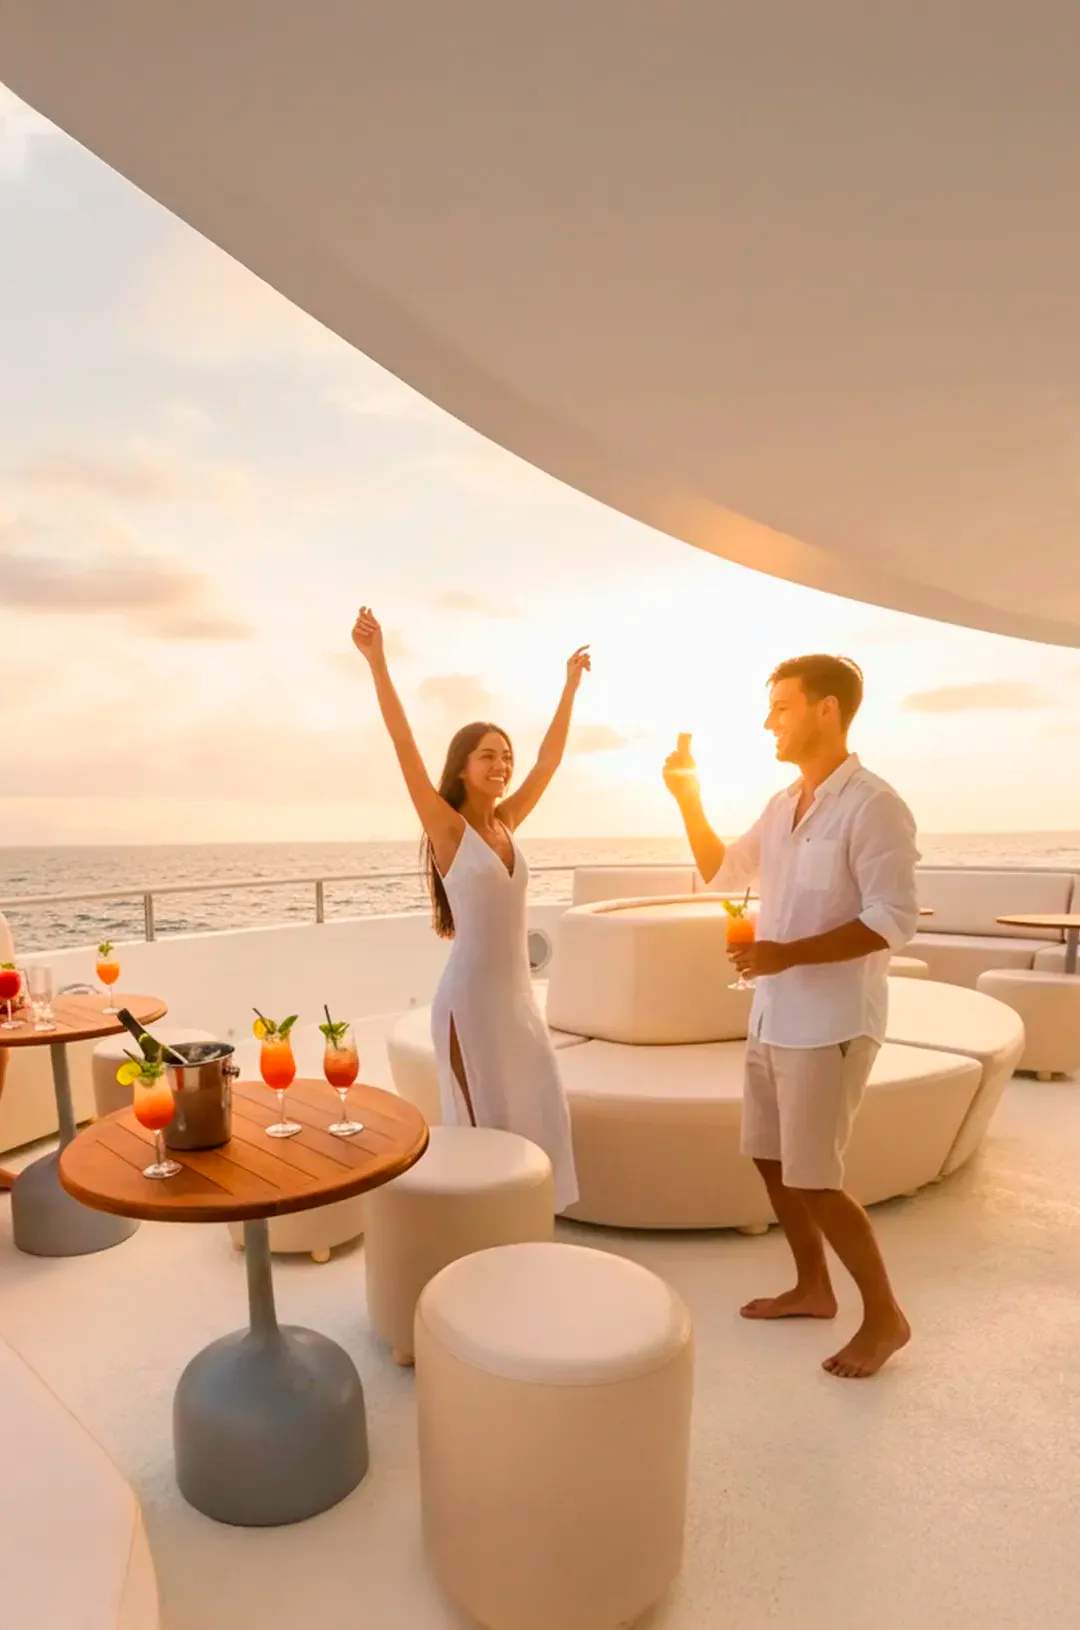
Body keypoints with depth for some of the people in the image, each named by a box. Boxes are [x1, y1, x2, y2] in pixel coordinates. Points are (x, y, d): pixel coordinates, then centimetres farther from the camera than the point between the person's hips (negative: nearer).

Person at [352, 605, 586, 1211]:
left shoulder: (505, 823, 6)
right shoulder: (448, 828, -9)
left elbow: (551, 759, 14)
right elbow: (405, 746, -18)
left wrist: (571, 686, 18)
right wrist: (377, 662, -25)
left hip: (519, 993, 7)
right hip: (471, 996, -7)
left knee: (534, 1117, 15)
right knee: (486, 1126, 5)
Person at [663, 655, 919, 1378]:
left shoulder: (873, 806, -16)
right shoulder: (783, 805, 9)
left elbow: (895, 920, -21)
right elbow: (721, 872, 18)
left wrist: (789, 953, -25)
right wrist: (688, 799, 6)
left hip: (831, 1021, -8)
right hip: (773, 1015, 8)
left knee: (813, 1177, -1)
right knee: (771, 1158, 17)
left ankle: (885, 1315, 20)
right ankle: (813, 1287, 35)